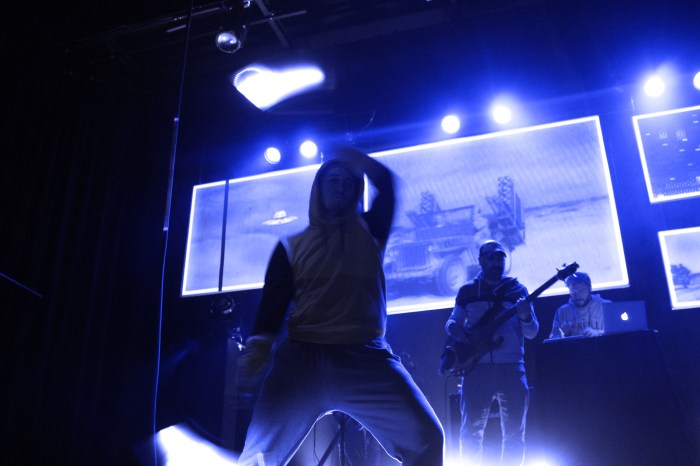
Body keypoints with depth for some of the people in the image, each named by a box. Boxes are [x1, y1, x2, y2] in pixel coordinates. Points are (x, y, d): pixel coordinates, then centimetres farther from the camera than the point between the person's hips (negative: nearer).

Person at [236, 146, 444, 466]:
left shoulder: (369, 233, 16)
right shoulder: (291, 247, 13)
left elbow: (385, 181, 5)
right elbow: (272, 303, 4)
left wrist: (346, 154, 17)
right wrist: (255, 351, -12)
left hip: (366, 358, 1)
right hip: (302, 359, 0)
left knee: (426, 438, -14)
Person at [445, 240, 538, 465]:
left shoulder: (518, 290, 8)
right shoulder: (467, 291, 9)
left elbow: (532, 333, 4)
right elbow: (452, 322, 17)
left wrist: (525, 316, -18)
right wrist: (453, 328, -7)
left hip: (511, 368, 0)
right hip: (477, 367, 0)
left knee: (514, 432, 2)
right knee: (471, 430, -2)